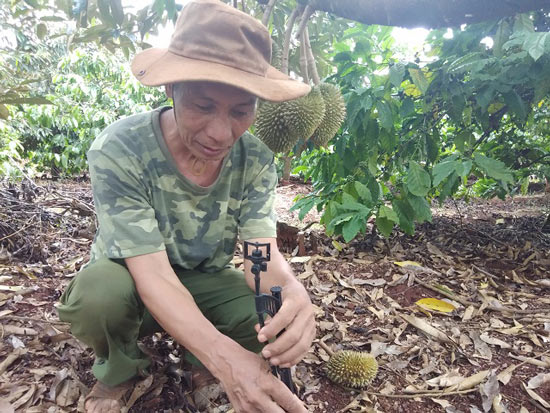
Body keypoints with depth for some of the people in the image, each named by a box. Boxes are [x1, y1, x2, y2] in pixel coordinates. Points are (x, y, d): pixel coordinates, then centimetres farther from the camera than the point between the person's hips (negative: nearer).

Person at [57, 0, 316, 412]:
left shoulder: (256, 160, -18)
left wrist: (293, 292, -46)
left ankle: (204, 361, 10)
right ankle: (119, 370, 1)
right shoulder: (118, 152, -29)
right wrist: (223, 356, -47)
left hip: (207, 281, 2)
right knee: (99, 290, -35)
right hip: (132, 282, -1)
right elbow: (153, 274, -31)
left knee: (281, 322, -23)